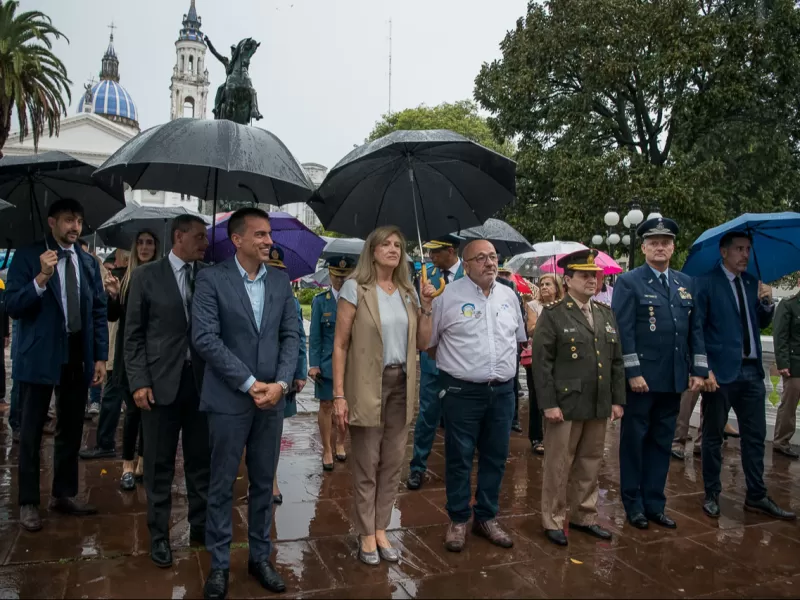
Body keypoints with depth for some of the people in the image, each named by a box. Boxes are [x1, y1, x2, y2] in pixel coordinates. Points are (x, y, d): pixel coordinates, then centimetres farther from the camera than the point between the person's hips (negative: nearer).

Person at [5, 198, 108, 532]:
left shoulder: (88, 262, 8)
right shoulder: (28, 256, -4)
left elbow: (99, 312, 9)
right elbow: (12, 307, -9)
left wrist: (100, 357, 4)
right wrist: (41, 278, -24)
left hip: (78, 358, 4)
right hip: (39, 357, -4)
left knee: (71, 431, 13)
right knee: (31, 433, 6)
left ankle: (64, 495, 27)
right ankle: (28, 503, 18)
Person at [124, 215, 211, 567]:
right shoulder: (146, 276, 0)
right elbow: (133, 335, 0)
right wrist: (139, 382, -8)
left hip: (202, 380, 2)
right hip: (161, 382, -2)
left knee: (201, 459, 11)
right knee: (159, 464, 8)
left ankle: (200, 525, 28)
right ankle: (159, 534, 23)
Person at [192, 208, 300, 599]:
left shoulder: (281, 281, 6)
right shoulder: (212, 279, -6)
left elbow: (291, 336, 5)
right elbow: (205, 337, -13)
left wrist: (280, 383, -9)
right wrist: (249, 383, -16)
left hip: (272, 398, 4)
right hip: (229, 398, -3)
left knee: (264, 484, 13)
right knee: (222, 485, 8)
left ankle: (260, 557, 29)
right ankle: (219, 564, 24)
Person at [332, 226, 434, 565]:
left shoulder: (408, 292, 9)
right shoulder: (355, 288, -6)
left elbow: (422, 343, 10)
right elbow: (340, 344, -8)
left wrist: (426, 307, -3)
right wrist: (339, 394, -14)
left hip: (401, 384, 5)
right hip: (367, 385, -5)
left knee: (393, 463, 12)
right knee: (366, 465, 4)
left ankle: (381, 530, 26)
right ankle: (366, 535, 20)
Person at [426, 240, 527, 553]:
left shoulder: (509, 295, 8)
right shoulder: (449, 295, -8)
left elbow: (519, 336, 22)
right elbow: (427, 340, 0)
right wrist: (451, 363, 6)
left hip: (502, 391, 5)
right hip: (462, 392, -5)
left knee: (495, 457, 14)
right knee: (459, 458, 5)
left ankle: (487, 518, 30)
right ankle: (458, 520, 22)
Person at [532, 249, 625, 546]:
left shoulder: (606, 313, 12)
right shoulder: (553, 314, -5)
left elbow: (617, 360, 13)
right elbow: (542, 362, -10)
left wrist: (618, 399, 8)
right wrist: (549, 404, -15)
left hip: (599, 406, 5)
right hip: (565, 405, -5)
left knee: (590, 465, 15)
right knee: (558, 466, 5)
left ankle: (584, 517, 30)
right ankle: (553, 521, 18)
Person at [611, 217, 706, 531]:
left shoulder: (686, 283, 12)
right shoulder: (628, 282, -5)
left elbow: (696, 329, 11)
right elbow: (623, 331, -12)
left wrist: (698, 370, 4)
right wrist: (633, 372, -17)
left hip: (674, 379, 5)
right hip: (642, 377, -5)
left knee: (661, 443, 12)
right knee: (634, 441, 6)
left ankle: (654, 504, 24)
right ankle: (634, 505, 18)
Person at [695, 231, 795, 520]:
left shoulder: (752, 283, 11)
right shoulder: (706, 284, -8)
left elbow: (762, 323, 17)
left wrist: (767, 303, -3)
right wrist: (703, 369, -16)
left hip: (751, 371, 6)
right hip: (720, 372, -6)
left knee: (755, 436, 11)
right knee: (713, 436, 7)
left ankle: (756, 496, 23)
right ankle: (711, 495, 20)